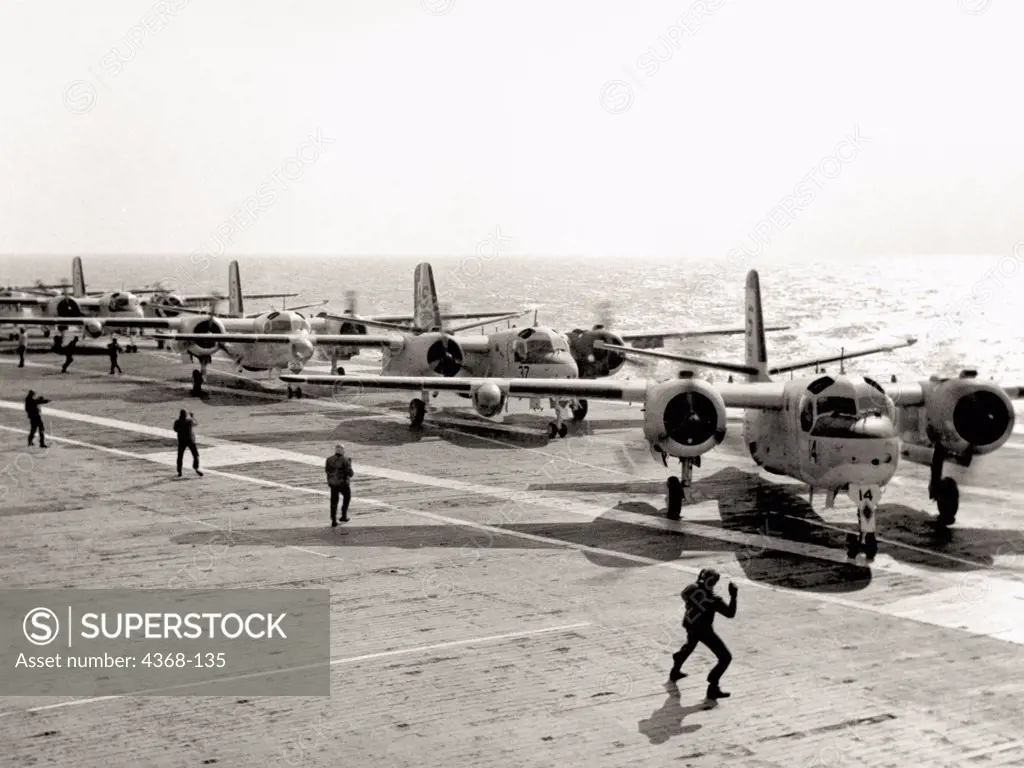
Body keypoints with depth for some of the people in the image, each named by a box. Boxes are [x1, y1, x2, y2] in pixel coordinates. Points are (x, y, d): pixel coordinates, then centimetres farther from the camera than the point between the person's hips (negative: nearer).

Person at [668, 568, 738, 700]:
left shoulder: (692, 589, -10)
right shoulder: (713, 600, -27)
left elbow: (683, 595, 14)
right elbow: (730, 613, -22)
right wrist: (733, 596, -18)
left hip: (690, 626, 7)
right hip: (703, 630, -7)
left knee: (690, 645, 40)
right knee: (725, 657, -1)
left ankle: (675, 672, 57)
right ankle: (712, 688, -6)